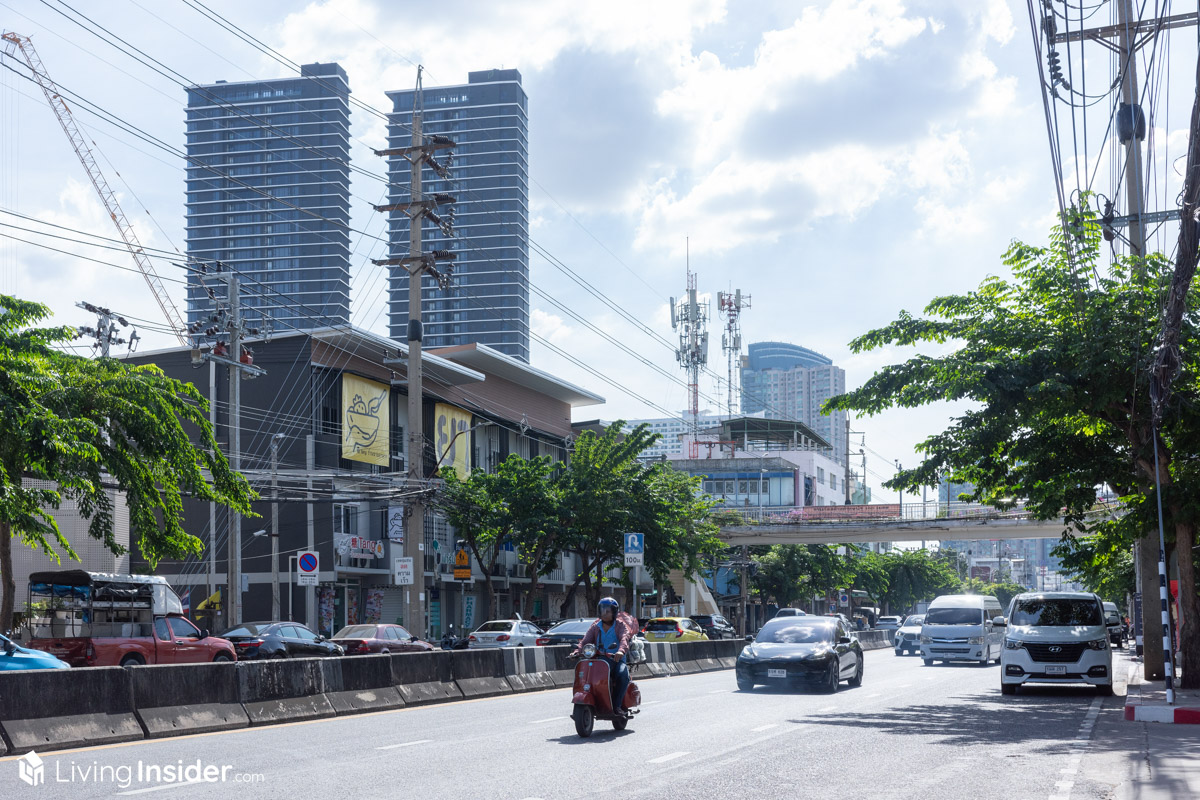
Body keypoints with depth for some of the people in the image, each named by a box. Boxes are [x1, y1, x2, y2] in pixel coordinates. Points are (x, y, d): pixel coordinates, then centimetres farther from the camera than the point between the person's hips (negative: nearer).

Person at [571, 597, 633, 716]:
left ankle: (617, 705, -26)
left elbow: (624, 638, -15)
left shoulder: (620, 626, 6)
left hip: (616, 660, -3)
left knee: (623, 674, -34)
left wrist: (621, 651, -37)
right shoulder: (595, 627, 16)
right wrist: (577, 651, -17)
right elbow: (585, 640, 4)